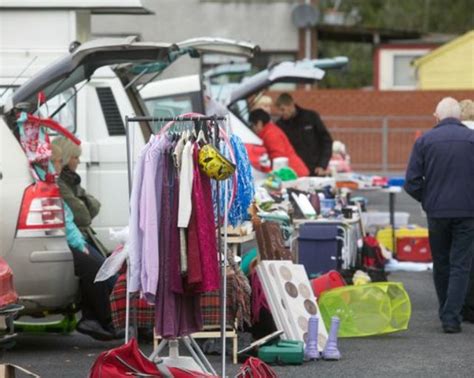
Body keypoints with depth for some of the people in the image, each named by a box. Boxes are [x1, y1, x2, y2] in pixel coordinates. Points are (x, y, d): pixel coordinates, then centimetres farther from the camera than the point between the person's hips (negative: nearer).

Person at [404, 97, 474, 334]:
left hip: (437, 211, 2)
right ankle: (452, 317, -8)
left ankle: (446, 314, 25)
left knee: (441, 265, 16)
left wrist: (427, 200, 12)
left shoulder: (425, 141, -1)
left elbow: (412, 182, -3)